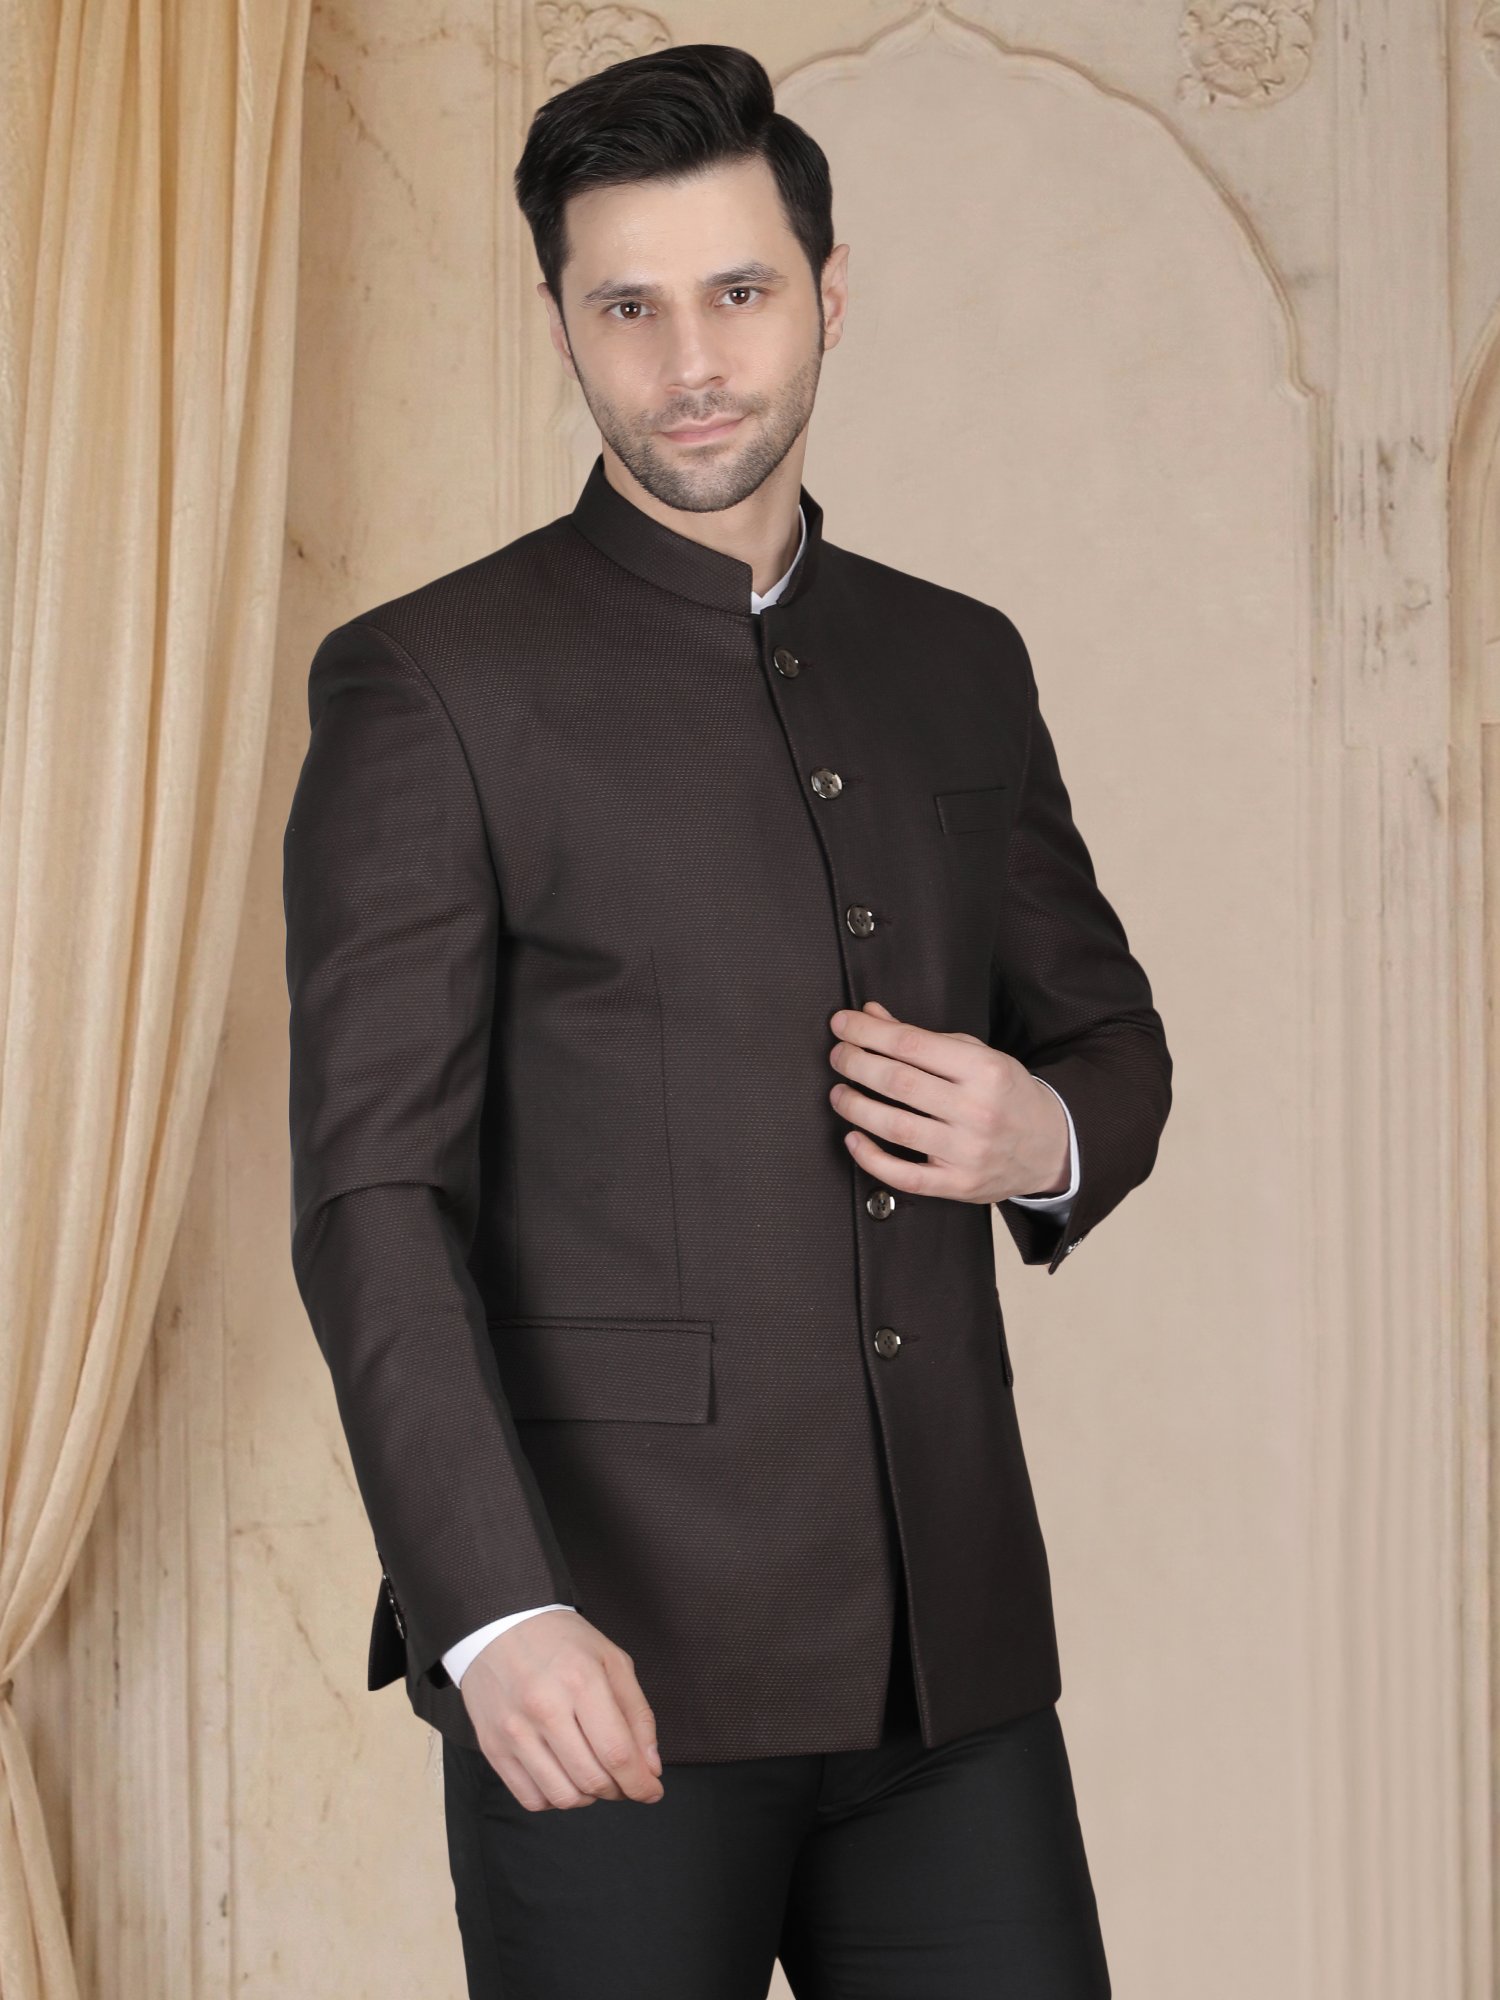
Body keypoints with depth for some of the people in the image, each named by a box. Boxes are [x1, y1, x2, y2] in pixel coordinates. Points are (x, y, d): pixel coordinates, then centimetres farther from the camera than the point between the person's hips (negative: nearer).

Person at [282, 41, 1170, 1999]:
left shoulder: (961, 667, 13)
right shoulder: (429, 684, -4)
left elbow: (1114, 1036, 23)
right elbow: (374, 1198, -9)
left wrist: (1049, 1136, -2)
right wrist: (497, 1613, -21)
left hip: (951, 1644, 5)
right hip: (619, 1655, -4)